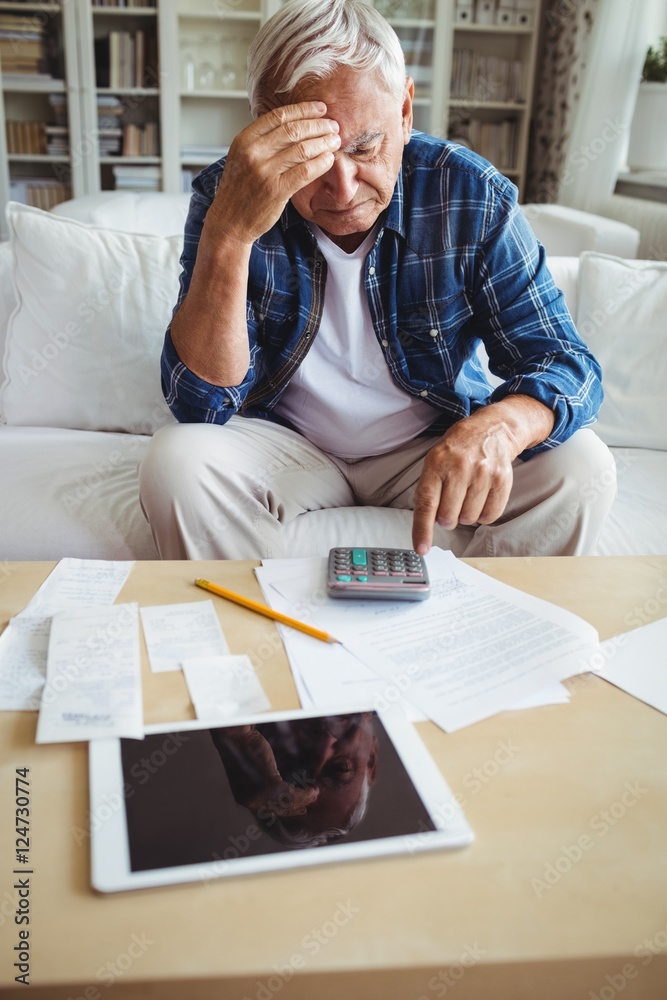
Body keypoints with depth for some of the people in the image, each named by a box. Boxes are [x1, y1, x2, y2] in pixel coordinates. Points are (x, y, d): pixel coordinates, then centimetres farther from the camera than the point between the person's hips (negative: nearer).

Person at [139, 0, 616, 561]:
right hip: (288, 447, 0)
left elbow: (567, 365, -13)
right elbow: (200, 405, -22)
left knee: (580, 470, -21)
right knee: (177, 460, -28)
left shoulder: (473, 196, -13)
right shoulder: (227, 195, -15)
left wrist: (496, 426, -38)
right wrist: (229, 232, -38)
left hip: (434, 446, 1)